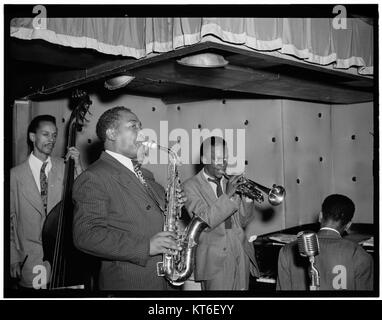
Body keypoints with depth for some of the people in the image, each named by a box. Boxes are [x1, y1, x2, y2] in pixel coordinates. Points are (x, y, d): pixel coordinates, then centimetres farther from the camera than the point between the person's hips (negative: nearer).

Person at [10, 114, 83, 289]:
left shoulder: (65, 167, 0)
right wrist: (13, 258, 2)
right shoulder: (15, 175, -2)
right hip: (30, 260, -1)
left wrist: (78, 167, -16)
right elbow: (9, 218, 3)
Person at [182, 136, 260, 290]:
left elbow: (242, 222, 10)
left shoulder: (230, 182, 10)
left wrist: (247, 198, -6)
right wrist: (227, 195, -24)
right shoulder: (191, 186, -6)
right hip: (216, 259, -5)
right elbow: (204, 222, -18)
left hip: (241, 254, 5)